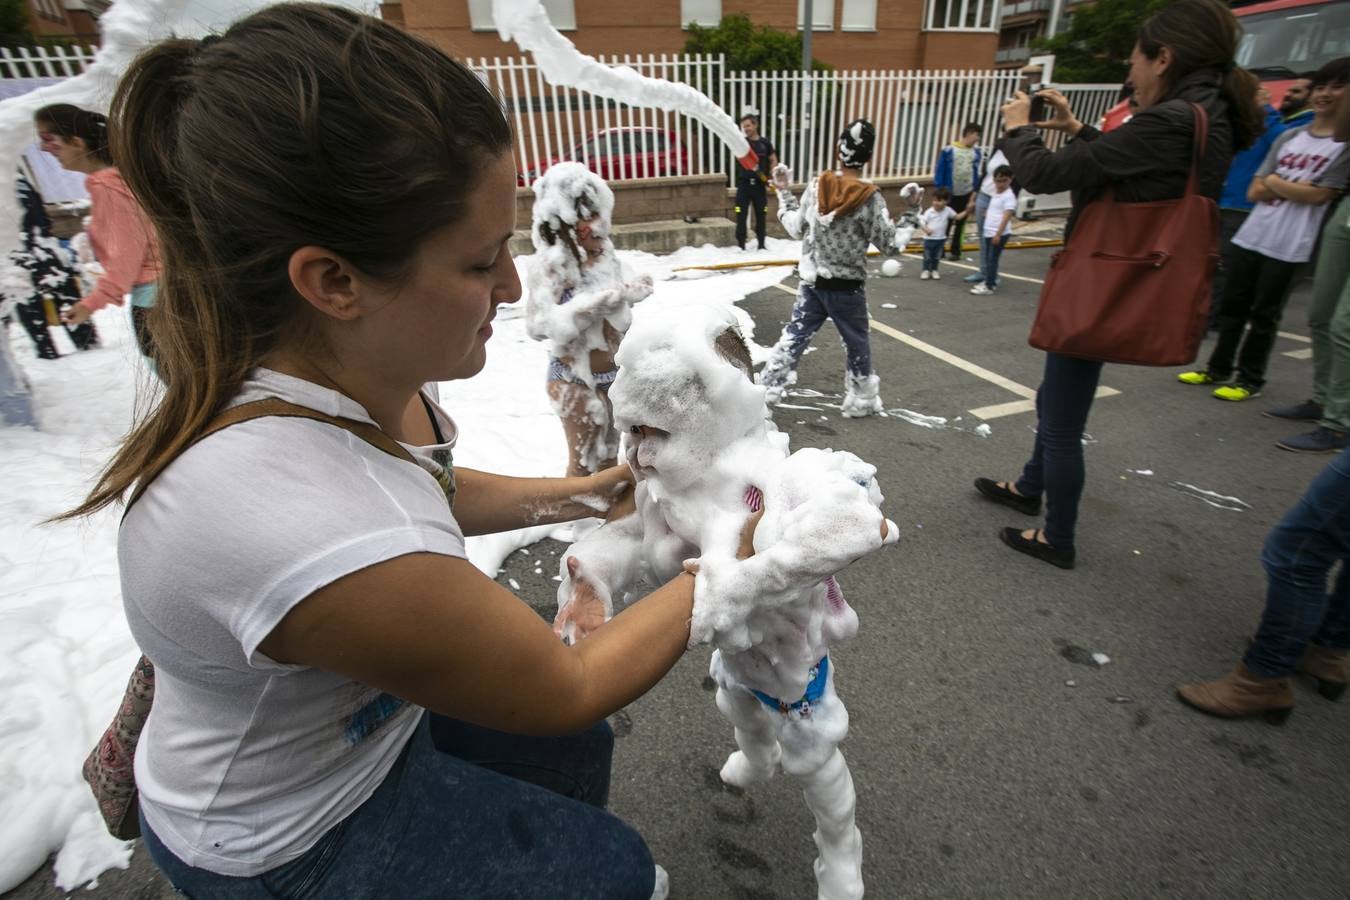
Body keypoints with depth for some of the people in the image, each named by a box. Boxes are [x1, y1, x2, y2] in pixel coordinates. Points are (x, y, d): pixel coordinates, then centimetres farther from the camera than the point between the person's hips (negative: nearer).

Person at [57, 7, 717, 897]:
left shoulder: (336, 358, -22)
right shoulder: (317, 543, -45)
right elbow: (568, 687, -27)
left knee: (574, 749, 25)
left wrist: (586, 492, -3)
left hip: (358, 712, 6)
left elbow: (425, 496, 1)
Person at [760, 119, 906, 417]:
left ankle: (767, 387, 16)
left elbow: (797, 228, 6)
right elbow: (889, 245, -11)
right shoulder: (869, 197, -16)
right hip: (846, 287, -3)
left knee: (794, 335, 13)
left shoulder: (816, 185, -7)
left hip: (812, 281, 3)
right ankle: (861, 399, 27)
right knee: (857, 344, 14)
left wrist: (784, 192, 17)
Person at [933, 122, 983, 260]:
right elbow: (939, 172, -7)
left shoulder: (977, 153, 1)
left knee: (960, 223, 9)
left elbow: (979, 172, 8)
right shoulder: (948, 151, -11)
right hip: (950, 194, -3)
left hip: (967, 194, 3)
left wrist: (976, 190, 3)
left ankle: (955, 251, 16)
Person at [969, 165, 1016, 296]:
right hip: (989, 232, 9)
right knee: (988, 258, 14)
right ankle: (990, 281, 26)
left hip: (1000, 234, -8)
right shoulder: (996, 193, 14)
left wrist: (998, 234, -24)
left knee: (992, 259, -7)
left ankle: (989, 286, -4)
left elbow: (1006, 217, -19)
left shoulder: (1009, 196, -13)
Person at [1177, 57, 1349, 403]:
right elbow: (1255, 192, 7)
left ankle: (1250, 380, 10)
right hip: (1249, 237, 5)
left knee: (1264, 316, 1)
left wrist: (1274, 182, -2)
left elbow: (1318, 195, -11)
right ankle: (1218, 368, 21)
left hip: (1289, 248, -5)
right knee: (1232, 307, 10)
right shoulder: (1288, 137, 10)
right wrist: (1292, 188, -8)